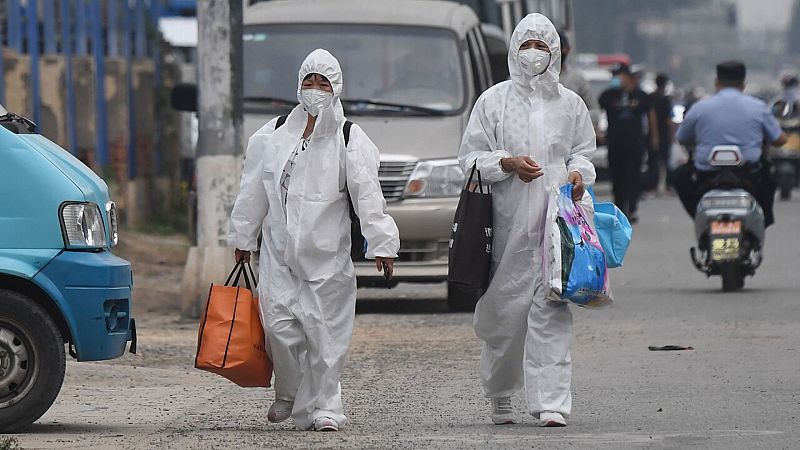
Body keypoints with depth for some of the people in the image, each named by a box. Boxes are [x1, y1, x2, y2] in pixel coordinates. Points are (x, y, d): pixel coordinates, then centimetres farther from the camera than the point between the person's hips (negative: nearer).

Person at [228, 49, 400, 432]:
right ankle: (289, 395, 17)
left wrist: (381, 243, -12)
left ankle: (323, 406, 9)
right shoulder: (272, 136, 7)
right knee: (280, 325, -5)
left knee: (325, 331, -1)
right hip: (279, 251, 2)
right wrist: (243, 238, 20)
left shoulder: (350, 141, -2)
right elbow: (253, 191, 16)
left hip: (327, 254, -2)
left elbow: (367, 195, -6)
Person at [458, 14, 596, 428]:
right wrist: (507, 164, -11)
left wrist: (578, 174, -1)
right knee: (505, 309, 2)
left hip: (556, 220, 1)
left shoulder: (570, 104, 13)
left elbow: (583, 152, 22)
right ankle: (500, 394, 22)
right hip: (508, 221, -1)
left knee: (552, 310, -9)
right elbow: (470, 157, 6)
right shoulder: (494, 100, 6)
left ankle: (551, 402, -14)